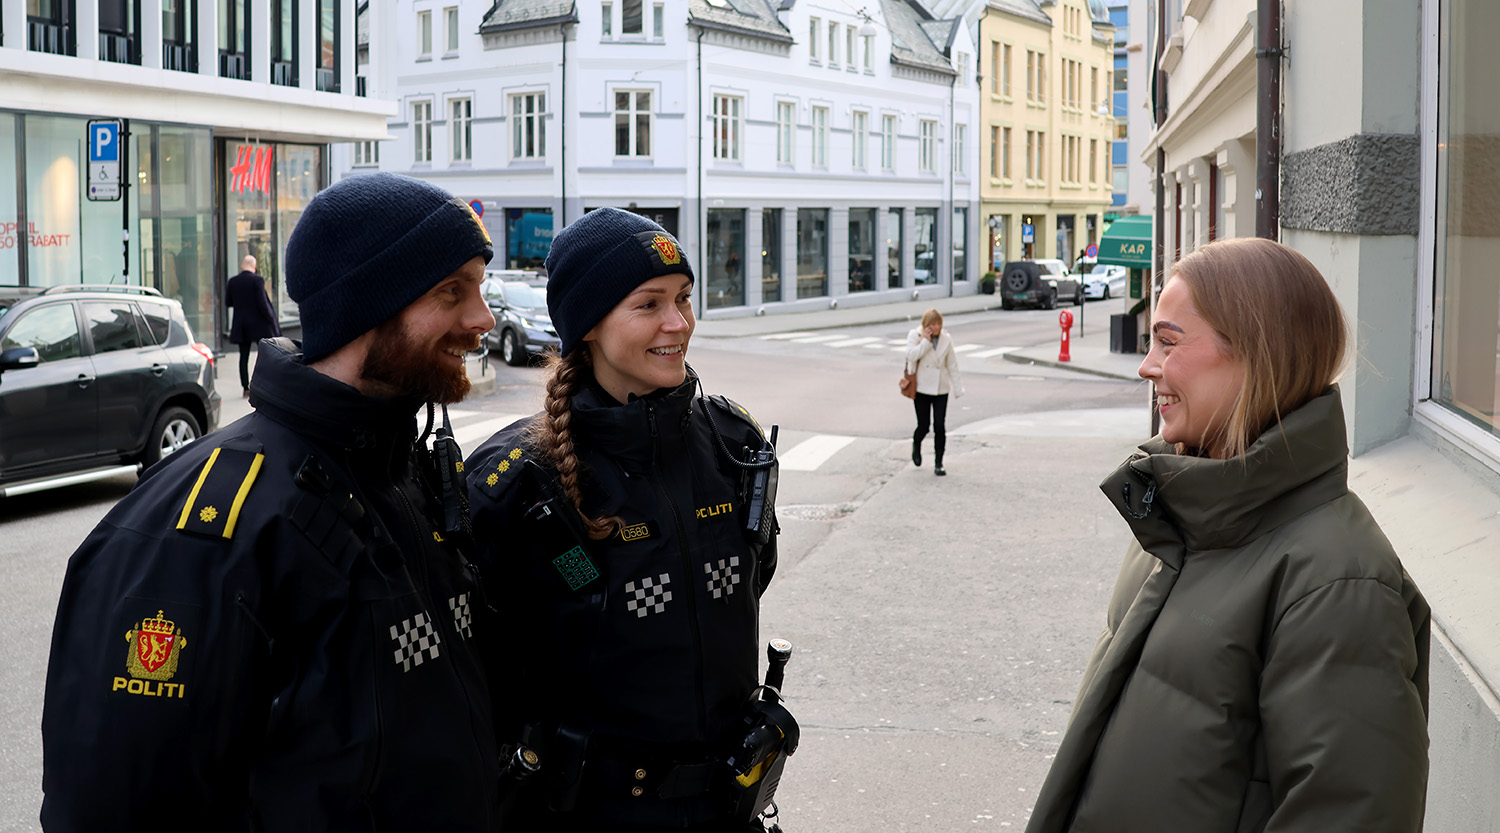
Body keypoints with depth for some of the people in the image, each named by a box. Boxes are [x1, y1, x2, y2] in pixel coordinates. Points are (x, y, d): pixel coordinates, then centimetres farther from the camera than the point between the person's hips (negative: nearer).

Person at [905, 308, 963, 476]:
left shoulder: (946, 339, 5)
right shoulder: (915, 335, -3)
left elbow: (952, 365, 10)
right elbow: (912, 355, -19)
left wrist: (957, 388, 8)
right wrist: (926, 341, -19)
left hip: (941, 388, 2)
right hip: (922, 388, -2)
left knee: (940, 426, -4)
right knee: (923, 425, 1)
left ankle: (938, 463, 5)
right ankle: (916, 445, 36)